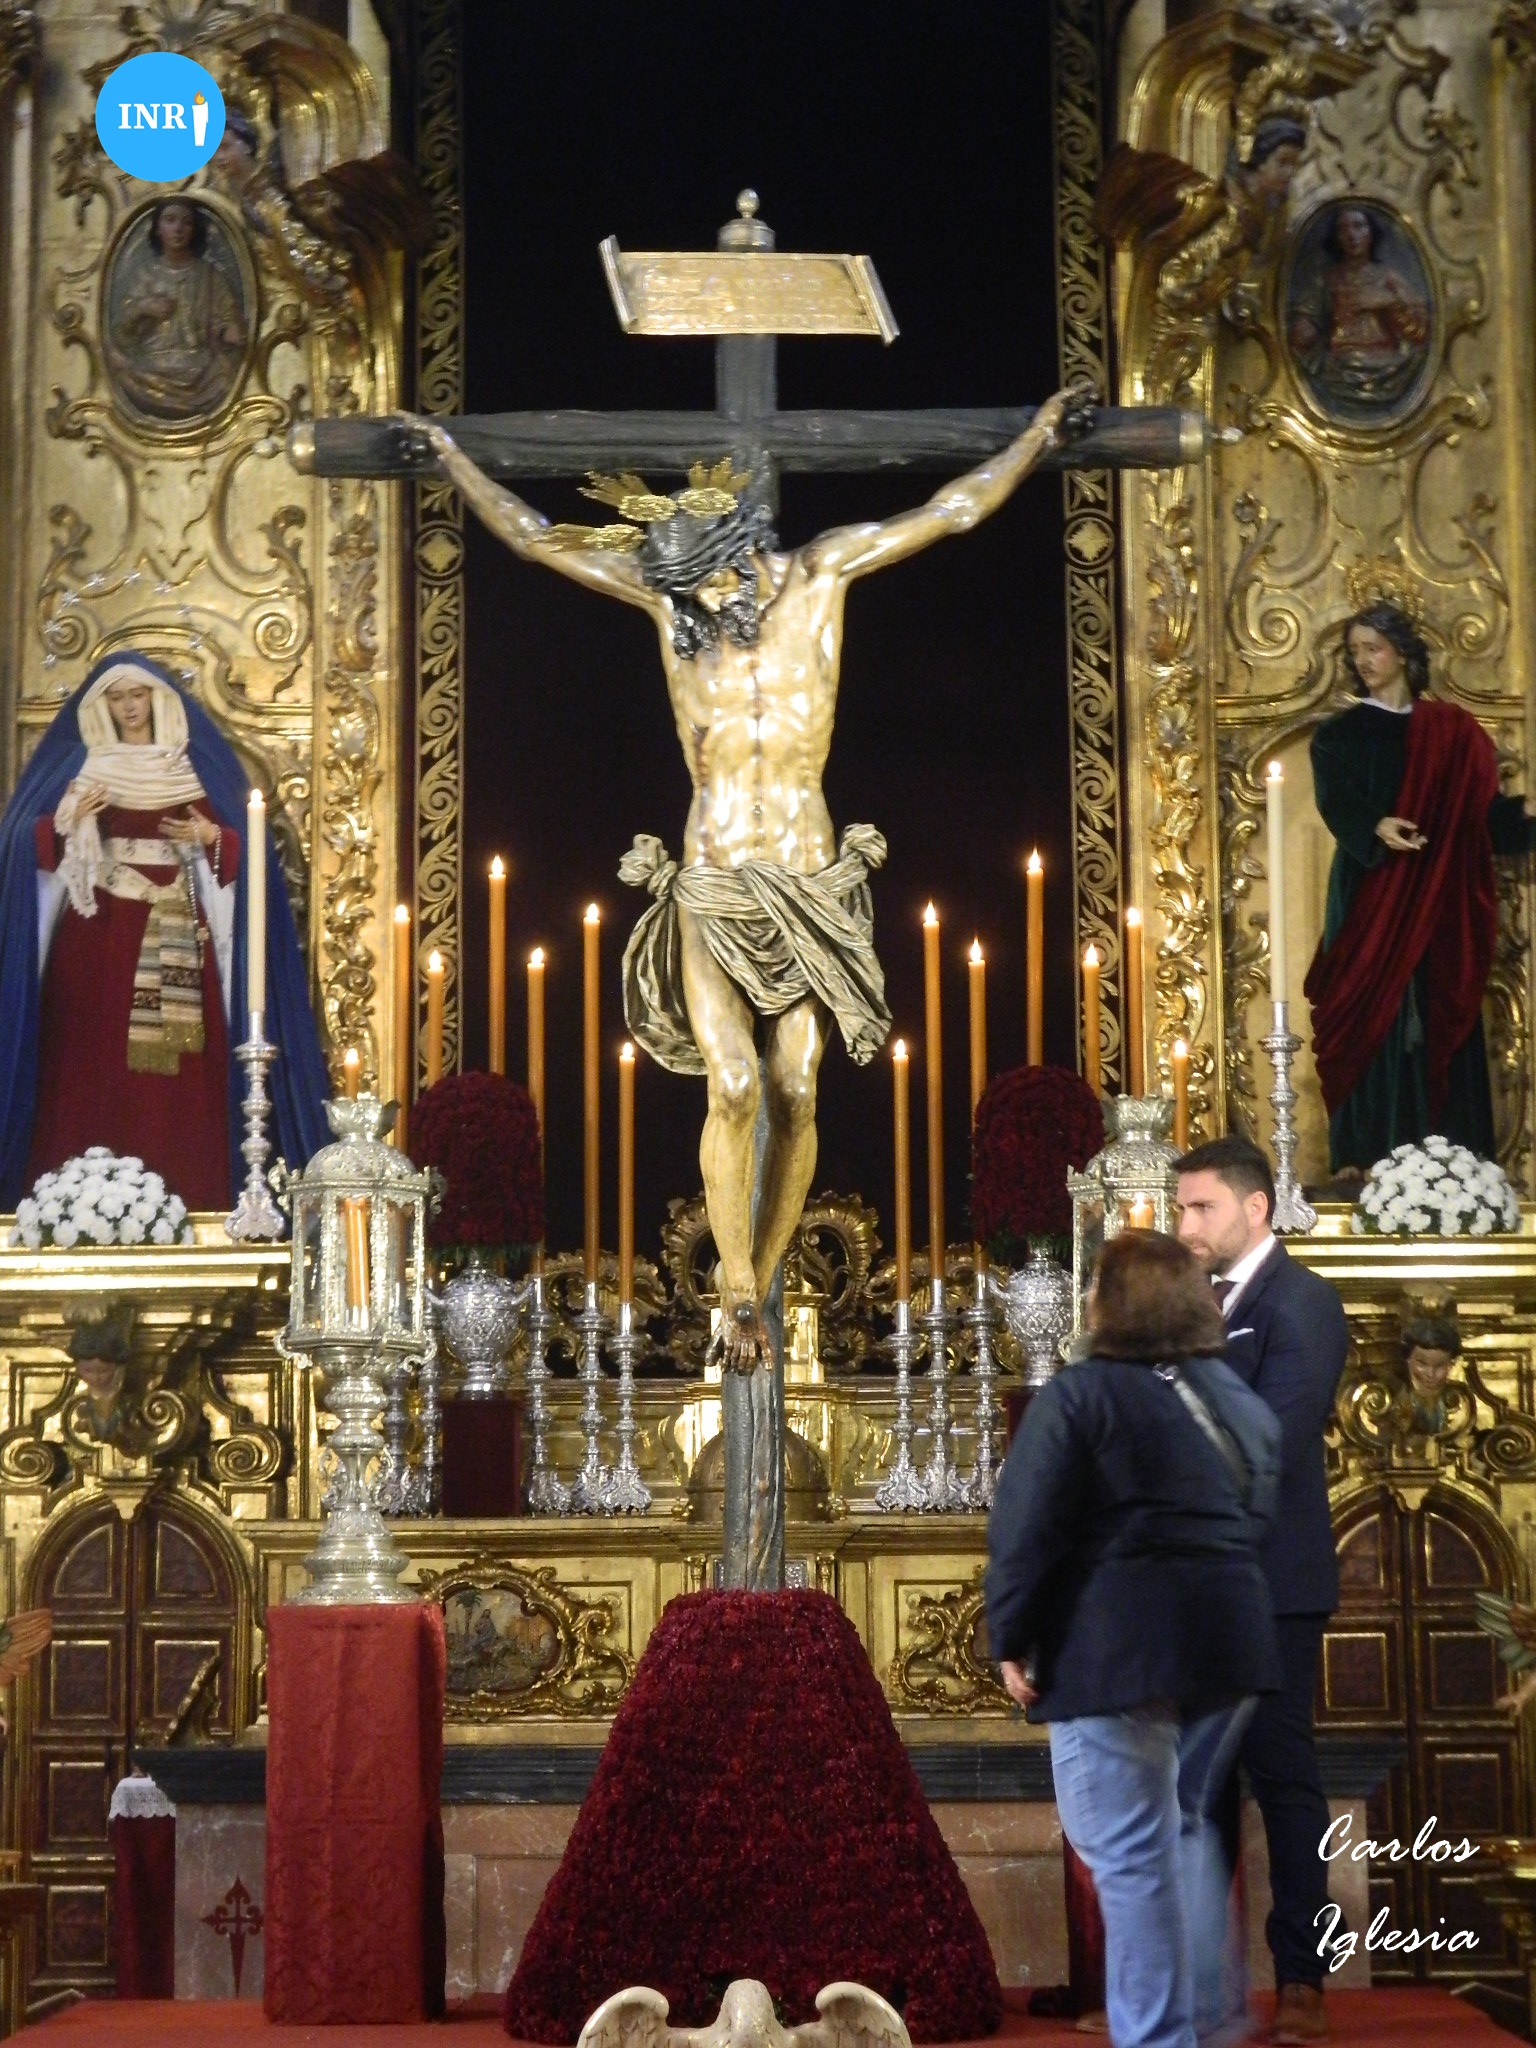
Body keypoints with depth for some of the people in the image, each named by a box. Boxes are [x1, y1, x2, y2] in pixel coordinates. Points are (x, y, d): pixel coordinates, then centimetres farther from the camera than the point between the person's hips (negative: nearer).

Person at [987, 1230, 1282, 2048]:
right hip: (1229, 1637, 7)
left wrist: (1012, 1638, -5)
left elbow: (1025, 1528, -11)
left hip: (1115, 1645, -7)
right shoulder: (1242, 1399, 14)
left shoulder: (1078, 1394, -6)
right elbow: (1263, 1519, 20)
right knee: (1184, 1821, 23)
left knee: (1129, 1850, -1)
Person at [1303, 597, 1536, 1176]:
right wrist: (1377, 826, -31)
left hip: (1439, 898, 2)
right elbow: (1338, 803, -12)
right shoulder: (1340, 734, 5)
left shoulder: (1453, 731, 13)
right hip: (1371, 894, -2)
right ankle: (1363, 1153, -8)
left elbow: (1482, 809, 9)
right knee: (1375, 1015, -7)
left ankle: (1451, 1146, 3)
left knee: (1443, 1014, 0)